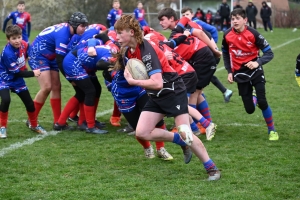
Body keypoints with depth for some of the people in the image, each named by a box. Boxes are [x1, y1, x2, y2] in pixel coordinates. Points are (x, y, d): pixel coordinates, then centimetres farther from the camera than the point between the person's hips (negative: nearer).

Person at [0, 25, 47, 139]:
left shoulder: (23, 44, -14)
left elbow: (27, 53, 15)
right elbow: (16, 73, -26)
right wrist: (33, 73, -24)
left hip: (17, 80, 6)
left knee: (29, 102, 8)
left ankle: (34, 125, 32)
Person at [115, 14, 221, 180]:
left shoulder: (146, 50, -26)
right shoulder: (128, 53, 1)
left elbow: (157, 83, -33)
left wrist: (133, 82, -28)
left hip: (173, 91, -9)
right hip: (156, 97, 9)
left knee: (185, 133, -13)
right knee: (142, 132, -4)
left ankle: (212, 168, 0)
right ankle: (182, 142, 11)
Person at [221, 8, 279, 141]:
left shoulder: (253, 34, -17)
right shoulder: (227, 35, -8)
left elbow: (269, 53, -14)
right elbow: (225, 54, 11)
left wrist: (257, 62, -32)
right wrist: (229, 72, 4)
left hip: (255, 71, -2)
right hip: (240, 74, 2)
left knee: (262, 102, -15)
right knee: (250, 109, -1)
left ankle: (272, 130, 7)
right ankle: (253, 97, 37)